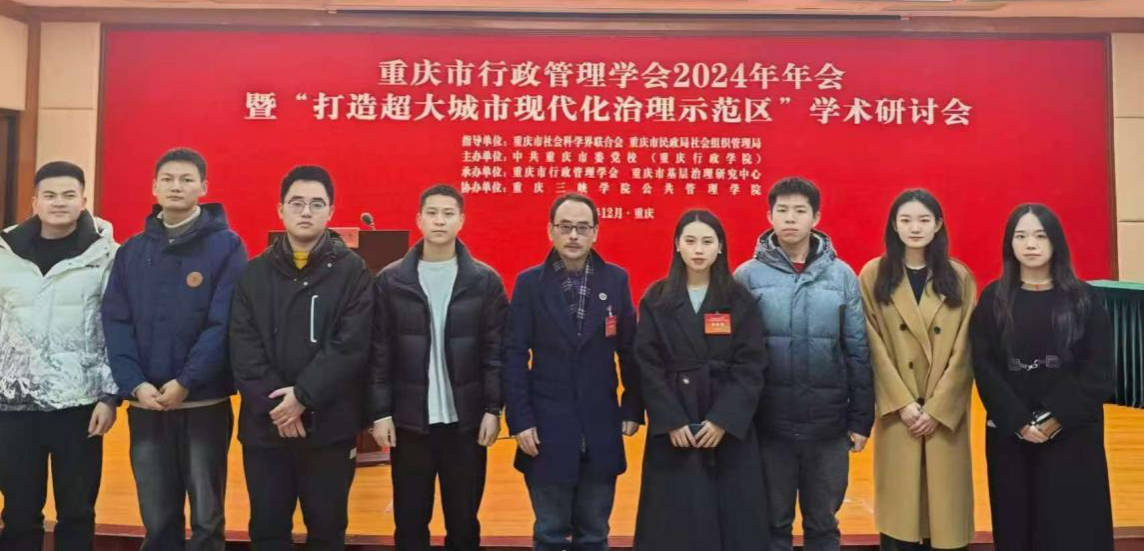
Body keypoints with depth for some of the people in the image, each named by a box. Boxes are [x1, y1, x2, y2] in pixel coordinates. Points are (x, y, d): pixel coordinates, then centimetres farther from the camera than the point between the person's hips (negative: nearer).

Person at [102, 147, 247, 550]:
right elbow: (115, 322, 3)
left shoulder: (226, 246, -4)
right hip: (145, 404, 4)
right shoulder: (132, 251, 8)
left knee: (206, 517, 7)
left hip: (204, 403, -3)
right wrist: (134, 384, -10)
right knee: (157, 518, 13)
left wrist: (185, 382, -17)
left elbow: (223, 324, -11)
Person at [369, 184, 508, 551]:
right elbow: (380, 352, 0)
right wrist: (380, 412, -4)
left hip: (466, 420, 0)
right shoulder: (391, 280, 1)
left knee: (463, 521, 11)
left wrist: (493, 409, -5)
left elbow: (495, 351, -1)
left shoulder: (485, 281, 0)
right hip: (409, 420, 0)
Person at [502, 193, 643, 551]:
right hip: (547, 429, -1)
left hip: (601, 429, 2)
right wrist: (520, 420, -9)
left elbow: (629, 351, 4)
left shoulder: (616, 280, 2)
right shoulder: (529, 283, -2)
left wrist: (633, 409, 1)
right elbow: (514, 355, -4)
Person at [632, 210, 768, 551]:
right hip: (672, 428, 0)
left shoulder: (740, 300, 2)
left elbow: (751, 366, -4)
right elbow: (647, 366, -2)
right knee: (675, 522, 4)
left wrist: (724, 419, -13)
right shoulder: (656, 300, 2)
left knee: (733, 519, 4)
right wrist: (670, 421, -12)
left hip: (729, 427, 0)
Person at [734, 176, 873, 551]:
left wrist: (861, 419, 2)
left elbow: (858, 352, 3)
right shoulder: (748, 276, -4)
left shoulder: (842, 276, 0)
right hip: (769, 424, -1)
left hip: (829, 424, 1)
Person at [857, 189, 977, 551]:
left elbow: (964, 351, -1)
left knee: (944, 506, 5)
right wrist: (903, 403, -10)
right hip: (897, 412, -1)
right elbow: (874, 347, -3)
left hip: (945, 413, 1)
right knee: (899, 506, 3)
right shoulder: (874, 275, 0)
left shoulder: (959, 278, 4)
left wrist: (937, 408, -8)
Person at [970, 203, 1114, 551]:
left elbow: (1100, 370, -3)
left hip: (1073, 434, 0)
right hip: (1009, 434, 0)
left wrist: (1057, 418, -13)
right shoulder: (993, 299, 2)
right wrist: (1018, 420, -13)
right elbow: (983, 367, -3)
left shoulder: (1084, 299, 3)